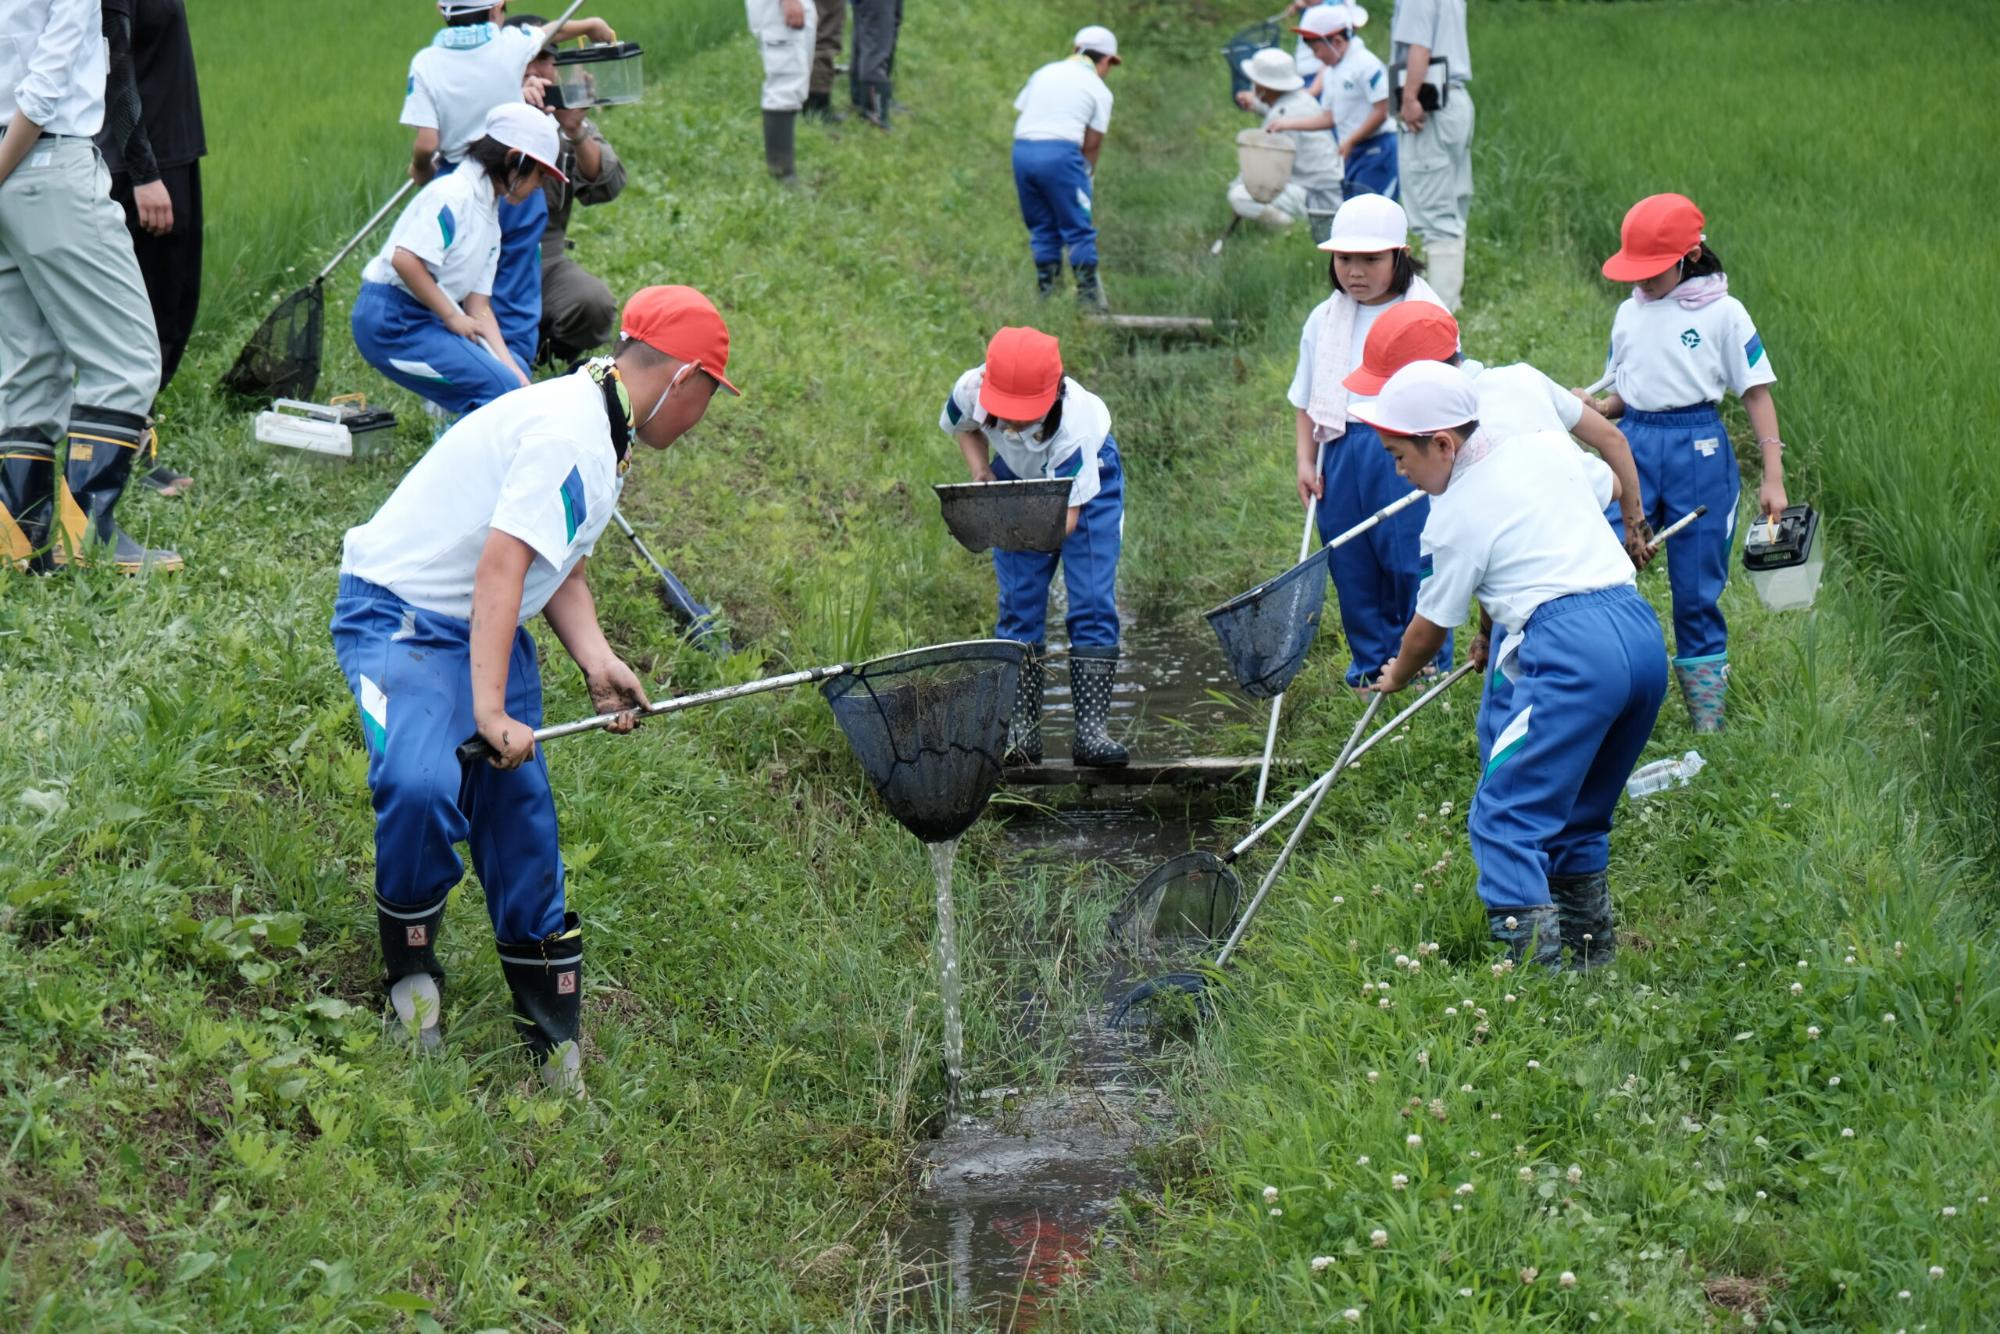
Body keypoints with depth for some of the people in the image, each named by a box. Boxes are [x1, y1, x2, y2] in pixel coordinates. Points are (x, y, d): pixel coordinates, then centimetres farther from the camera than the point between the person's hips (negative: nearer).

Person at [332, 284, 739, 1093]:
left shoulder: (604, 435, 10)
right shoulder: (568, 433, -23)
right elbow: (501, 568, -30)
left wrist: (596, 661, -2)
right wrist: (491, 710, -35)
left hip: (488, 627, 10)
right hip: (401, 614, -10)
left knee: (519, 808, 5)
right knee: (422, 786, -30)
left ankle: (554, 1039, 13)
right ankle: (410, 963, -5)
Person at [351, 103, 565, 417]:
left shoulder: (490, 216, 15)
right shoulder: (453, 194, -14)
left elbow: (479, 303, 11)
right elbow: (405, 259, -26)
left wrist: (514, 374, -1)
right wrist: (453, 317, -17)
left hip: (428, 319, 10)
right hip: (390, 320, -10)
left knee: (514, 371, 11)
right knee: (499, 388, -18)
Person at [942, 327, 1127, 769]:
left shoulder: (1075, 421, -42)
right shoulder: (972, 389, -31)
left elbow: (1067, 517, -37)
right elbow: (962, 426, -2)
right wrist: (981, 474, -17)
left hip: (1085, 483, -3)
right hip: (1017, 480, 3)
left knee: (1094, 604, -12)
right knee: (1019, 605, -3)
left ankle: (1091, 729, -10)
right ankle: (1020, 731, 0)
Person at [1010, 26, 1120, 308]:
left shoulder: (1044, 73, 19)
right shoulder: (1098, 90, 7)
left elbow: (1018, 113, 15)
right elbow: (1092, 143, 3)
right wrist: (1088, 175, 18)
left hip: (1022, 149, 5)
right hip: (1060, 153, -5)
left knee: (1042, 228, 16)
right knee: (1079, 230, 4)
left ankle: (1046, 294, 16)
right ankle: (1089, 297, 3)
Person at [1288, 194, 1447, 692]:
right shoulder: (1324, 320, 10)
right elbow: (1306, 399, 16)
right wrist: (1306, 461, 8)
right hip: (1341, 452, 4)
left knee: (1411, 562, -5)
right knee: (1352, 566, 8)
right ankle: (1370, 665, 20)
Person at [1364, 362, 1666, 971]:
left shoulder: (1452, 517, 1)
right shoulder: (1547, 446, 17)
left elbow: (1430, 627, 14)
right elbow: (1611, 486, 38)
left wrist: (1397, 677, 35)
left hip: (1571, 649, -8)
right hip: (1644, 629, 8)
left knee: (1504, 820, -7)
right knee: (1578, 814, 21)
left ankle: (1536, 969, -19)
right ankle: (1593, 954, 23)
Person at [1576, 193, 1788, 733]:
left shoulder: (1722, 313, -2)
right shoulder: (1629, 313, 12)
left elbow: (1757, 393, -2)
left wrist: (1773, 477, -8)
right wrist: (1587, 408, -5)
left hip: (1699, 449, -4)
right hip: (1634, 445, 4)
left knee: (1696, 588, 2)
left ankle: (1707, 718, 12)